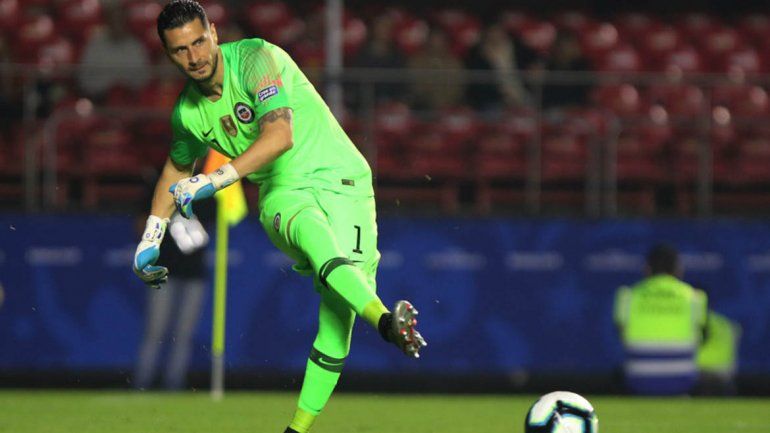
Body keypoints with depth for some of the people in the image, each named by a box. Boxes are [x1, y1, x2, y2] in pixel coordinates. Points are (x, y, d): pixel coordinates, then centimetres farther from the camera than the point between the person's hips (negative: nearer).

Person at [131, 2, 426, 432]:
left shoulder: (257, 59, -12)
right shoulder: (188, 112, 7)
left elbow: (279, 136, -25)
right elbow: (177, 170, 29)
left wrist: (213, 180, -26)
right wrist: (150, 239, 25)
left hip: (339, 179, -3)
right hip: (282, 194, 3)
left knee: (339, 312, -19)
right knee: (314, 233, -37)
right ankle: (386, 321, -62)